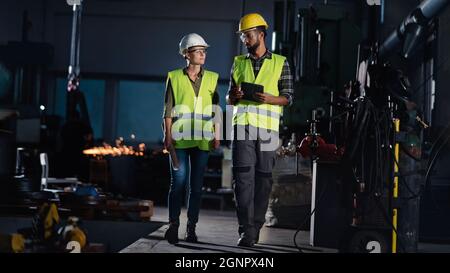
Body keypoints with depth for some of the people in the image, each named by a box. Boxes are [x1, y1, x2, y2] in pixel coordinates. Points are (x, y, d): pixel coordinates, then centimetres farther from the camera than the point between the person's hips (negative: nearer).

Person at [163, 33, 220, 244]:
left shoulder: (211, 78, 10)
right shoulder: (175, 77, 4)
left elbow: (216, 110, 10)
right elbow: (168, 110, 3)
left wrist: (217, 136, 3)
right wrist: (168, 135, -4)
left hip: (202, 139, 2)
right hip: (179, 138, -2)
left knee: (196, 185, 4)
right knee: (178, 182, -6)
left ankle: (191, 227, 10)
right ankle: (173, 225, 1)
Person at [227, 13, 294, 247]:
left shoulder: (280, 63, 8)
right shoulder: (239, 63, 16)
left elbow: (288, 97, 5)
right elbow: (229, 99, 20)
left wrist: (269, 98, -14)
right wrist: (234, 96, -4)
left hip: (268, 127, -1)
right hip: (243, 125, 1)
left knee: (263, 177, 3)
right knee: (243, 176, -10)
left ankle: (256, 226, 14)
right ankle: (246, 230, -11)